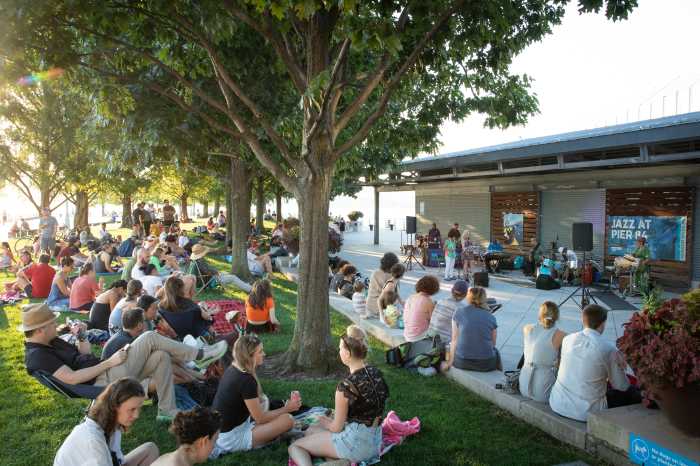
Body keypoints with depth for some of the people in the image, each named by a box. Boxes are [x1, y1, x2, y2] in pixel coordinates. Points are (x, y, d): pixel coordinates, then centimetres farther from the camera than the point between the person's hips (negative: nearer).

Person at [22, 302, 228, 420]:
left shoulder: (51, 343, 15)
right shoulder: (37, 356, -15)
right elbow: (72, 378, -25)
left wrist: (81, 337, 0)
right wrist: (109, 363, -20)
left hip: (104, 373, 10)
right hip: (104, 382, -10)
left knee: (161, 357, 0)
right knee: (149, 337, -15)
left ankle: (167, 410, 5)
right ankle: (199, 356, -5)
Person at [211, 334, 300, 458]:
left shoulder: (233, 369, 2)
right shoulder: (246, 380, -24)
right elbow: (260, 418, -14)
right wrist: (287, 408, -4)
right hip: (230, 437, -9)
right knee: (288, 420, -14)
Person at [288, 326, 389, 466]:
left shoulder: (347, 385, -24)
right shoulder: (376, 373, -1)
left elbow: (337, 428, -11)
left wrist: (326, 423, 11)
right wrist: (335, 418, 14)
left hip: (356, 443, -8)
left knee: (294, 447, 9)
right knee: (310, 430, 24)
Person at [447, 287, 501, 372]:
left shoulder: (459, 312, 0)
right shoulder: (491, 317, 2)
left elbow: (454, 340, 0)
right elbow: (493, 343, 9)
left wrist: (451, 361, 6)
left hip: (462, 362, -1)